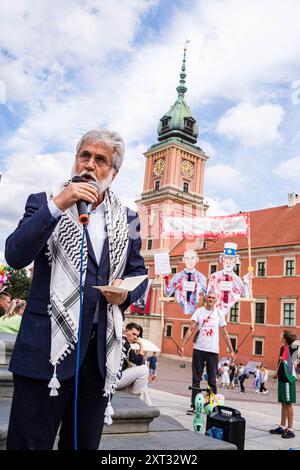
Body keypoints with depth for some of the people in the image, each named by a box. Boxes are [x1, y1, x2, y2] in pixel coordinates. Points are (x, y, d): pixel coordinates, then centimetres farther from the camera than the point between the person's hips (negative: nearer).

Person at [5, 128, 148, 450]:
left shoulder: (127, 220, 9)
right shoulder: (43, 203, 1)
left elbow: (139, 273, 15)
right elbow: (15, 256, -13)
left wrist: (126, 293, -8)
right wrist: (57, 205, -21)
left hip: (101, 350, 3)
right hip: (48, 346, -3)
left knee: (85, 443, 17)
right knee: (29, 441, 5)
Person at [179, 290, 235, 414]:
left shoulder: (219, 314, 6)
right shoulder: (199, 311, 3)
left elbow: (225, 334, 9)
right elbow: (191, 330, -1)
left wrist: (231, 350, 6)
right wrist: (182, 346, -10)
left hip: (213, 351, 0)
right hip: (199, 349, 0)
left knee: (212, 380, 6)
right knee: (196, 380, 5)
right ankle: (193, 405, 12)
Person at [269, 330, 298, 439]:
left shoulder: (290, 348, -14)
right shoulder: (283, 348, 9)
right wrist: (277, 373, 15)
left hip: (288, 379, -8)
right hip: (282, 378, 8)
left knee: (288, 404, -1)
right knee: (283, 404, 15)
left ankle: (290, 430, 7)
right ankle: (282, 427, 24)